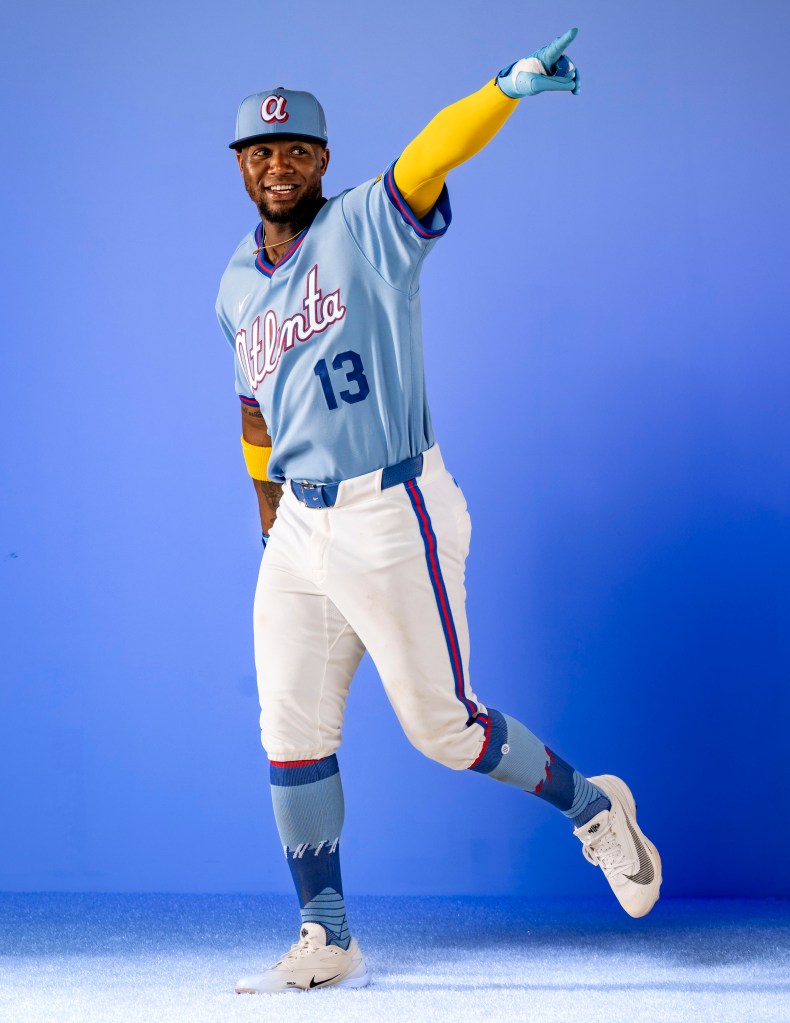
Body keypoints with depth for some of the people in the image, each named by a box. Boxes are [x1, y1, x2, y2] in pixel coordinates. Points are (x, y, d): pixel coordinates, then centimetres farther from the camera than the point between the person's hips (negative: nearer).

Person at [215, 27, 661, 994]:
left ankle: (592, 806, 26)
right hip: (299, 531, 6)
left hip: (395, 522, -6)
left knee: (443, 727, 1)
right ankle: (325, 942, 18)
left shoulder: (368, 226, -7)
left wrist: (510, 88, -45)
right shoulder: (238, 286, 12)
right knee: (291, 737, 6)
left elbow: (435, 151, -27)